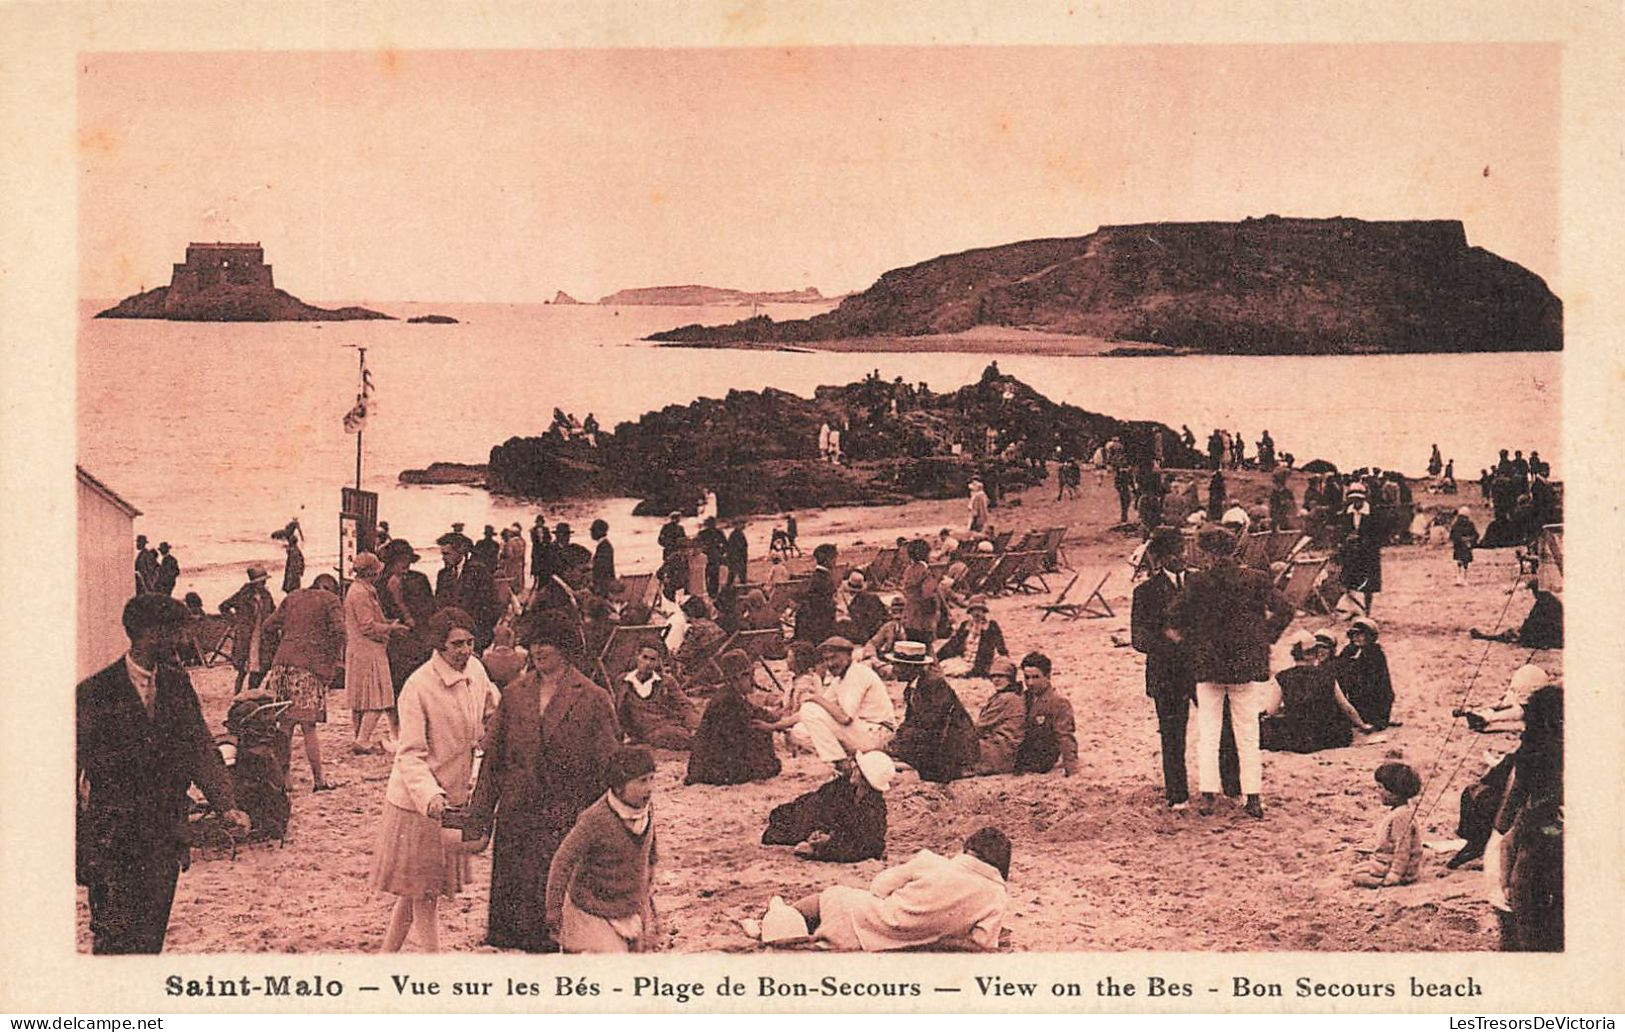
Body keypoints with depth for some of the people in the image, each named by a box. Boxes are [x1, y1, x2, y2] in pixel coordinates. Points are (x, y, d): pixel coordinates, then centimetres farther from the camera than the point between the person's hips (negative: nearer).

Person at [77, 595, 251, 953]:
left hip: (165, 838, 5)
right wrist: (77, 844, -8)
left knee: (151, 939, 8)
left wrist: (227, 805, -7)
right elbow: (73, 765, -5)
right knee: (114, 939, -4)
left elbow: (202, 750, 7)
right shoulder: (96, 692, -8)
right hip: (112, 839, -4)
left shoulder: (177, 683, 8)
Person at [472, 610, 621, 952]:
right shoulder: (514, 695, 8)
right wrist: (481, 814, 7)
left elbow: (609, 766, -3)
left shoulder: (593, 699, -3)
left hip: (568, 818, -4)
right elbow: (493, 757, 11)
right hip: (516, 817, 4)